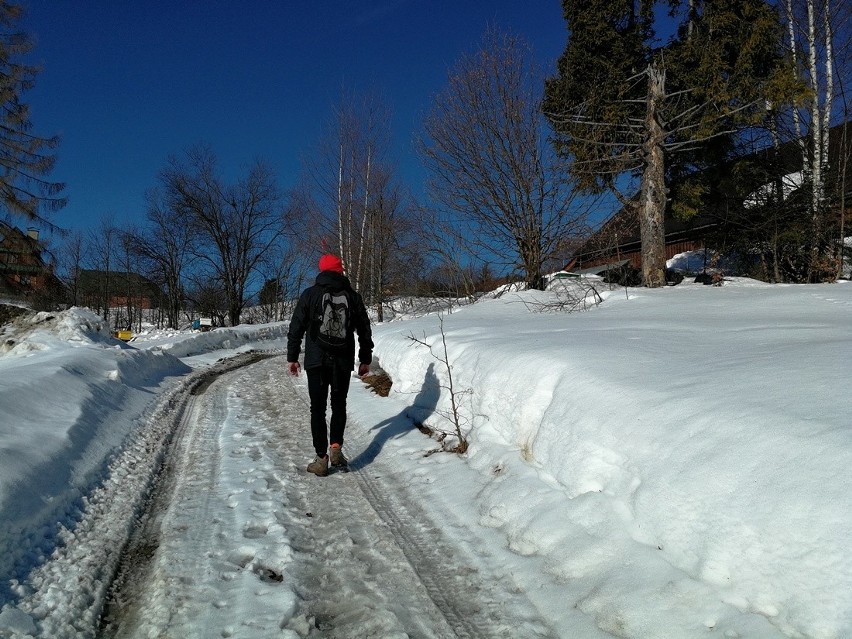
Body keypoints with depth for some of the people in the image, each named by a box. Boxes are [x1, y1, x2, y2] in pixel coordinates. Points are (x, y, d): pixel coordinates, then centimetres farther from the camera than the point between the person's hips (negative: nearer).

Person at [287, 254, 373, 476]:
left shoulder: (310, 294, 0)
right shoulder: (353, 296, 5)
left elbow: (296, 328, -2)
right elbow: (365, 331, 9)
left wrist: (292, 357, 5)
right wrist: (365, 359, 16)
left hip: (316, 360, -1)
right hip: (343, 362, 2)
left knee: (318, 408, 4)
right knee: (339, 405, 16)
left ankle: (321, 458, 2)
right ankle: (336, 447, 0)